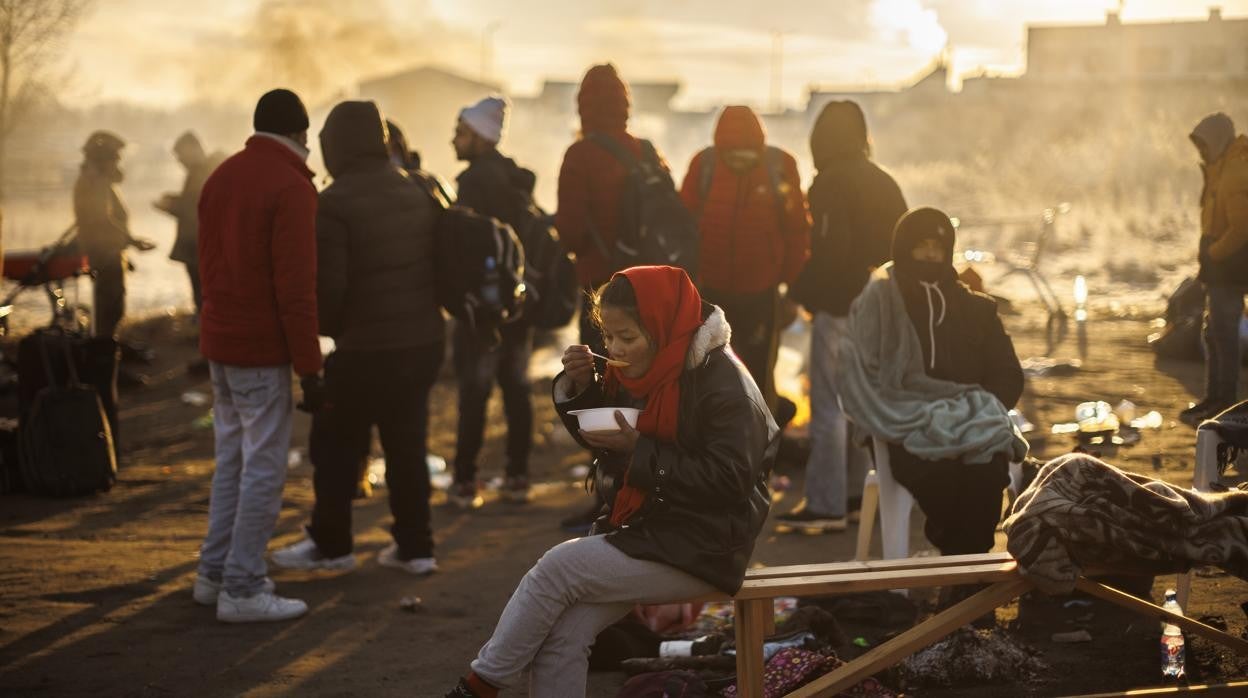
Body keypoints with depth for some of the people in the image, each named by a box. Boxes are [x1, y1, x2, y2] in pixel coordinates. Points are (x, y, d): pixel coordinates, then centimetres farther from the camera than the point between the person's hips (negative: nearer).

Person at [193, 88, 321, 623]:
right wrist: (309, 366, -16)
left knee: (232, 458, 17)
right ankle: (242, 589, 0)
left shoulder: (221, 176, 10)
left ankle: (214, 573, 22)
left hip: (218, 340, 8)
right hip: (262, 350, -8)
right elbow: (296, 286, -19)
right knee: (264, 467, -3)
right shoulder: (291, 187, -15)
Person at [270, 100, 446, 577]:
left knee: (335, 446, 10)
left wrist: (328, 325, 3)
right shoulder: (415, 193, 7)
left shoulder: (335, 203, -15)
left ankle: (330, 545, 18)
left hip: (365, 350, -6)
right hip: (424, 342, 7)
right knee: (407, 446, 15)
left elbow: (327, 286, -16)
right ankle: (415, 546, 18)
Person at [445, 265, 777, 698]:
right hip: (648, 530, 8)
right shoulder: (646, 371, 10)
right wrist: (579, 387, 0)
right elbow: (603, 440, 20)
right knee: (562, 632, -14)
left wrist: (638, 451, -21)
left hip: (701, 551, -8)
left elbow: (728, 480, -20)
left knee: (559, 566, -17)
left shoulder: (723, 383, -15)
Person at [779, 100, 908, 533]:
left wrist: (802, 294, -9)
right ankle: (857, 494, 21)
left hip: (838, 306, -8)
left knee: (828, 407, -6)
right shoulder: (884, 183, 13)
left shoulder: (831, 183, -12)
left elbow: (824, 247, -19)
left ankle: (826, 506, -7)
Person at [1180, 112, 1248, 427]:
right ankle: (1214, 398, 22)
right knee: (1214, 333, 15)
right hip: (1219, 268, 10)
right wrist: (1210, 254, 12)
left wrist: (1214, 254, -15)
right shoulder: (1221, 170, 13)